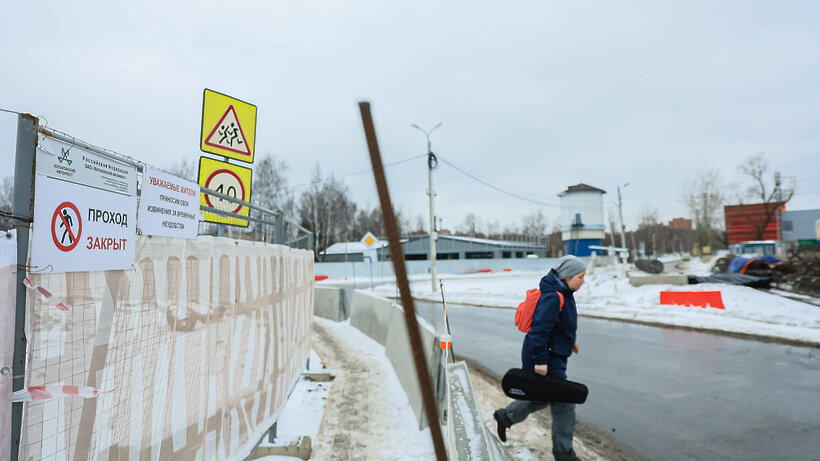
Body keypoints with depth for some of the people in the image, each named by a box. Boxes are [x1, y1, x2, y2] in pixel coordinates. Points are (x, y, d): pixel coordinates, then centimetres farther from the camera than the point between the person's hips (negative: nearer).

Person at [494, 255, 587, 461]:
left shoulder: (562, 293, 8)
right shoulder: (552, 297, -24)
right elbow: (540, 329, -27)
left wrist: (569, 340, 25)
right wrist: (540, 361, -26)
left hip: (554, 355, 10)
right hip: (546, 359, -10)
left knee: (544, 397, 22)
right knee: (563, 404, 1)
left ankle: (506, 416, 35)